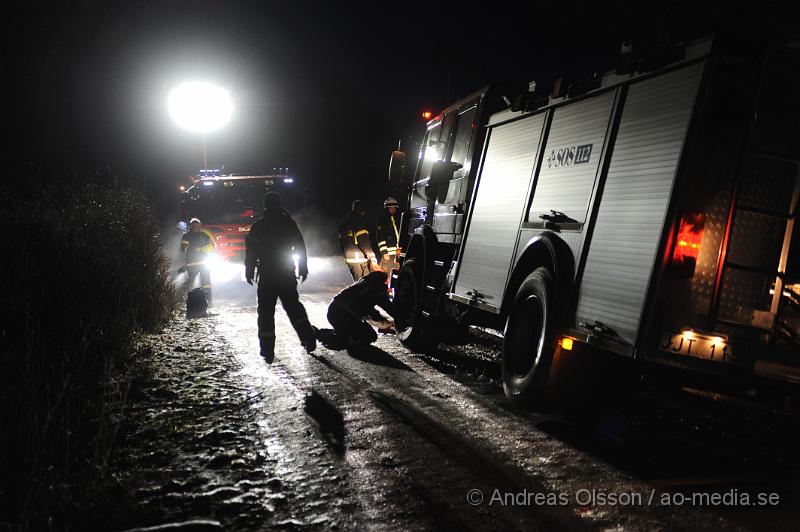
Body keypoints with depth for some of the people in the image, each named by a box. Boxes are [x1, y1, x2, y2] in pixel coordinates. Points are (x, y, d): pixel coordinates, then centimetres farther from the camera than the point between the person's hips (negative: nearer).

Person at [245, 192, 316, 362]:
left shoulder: (259, 225, -3)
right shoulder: (289, 222, 3)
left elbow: (251, 250, -5)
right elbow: (300, 246, 4)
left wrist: (249, 272, 2)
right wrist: (303, 269, 10)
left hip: (267, 275, -2)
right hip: (287, 274, 2)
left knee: (266, 311, 3)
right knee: (293, 306, 15)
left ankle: (267, 350, -1)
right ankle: (307, 337, 0)